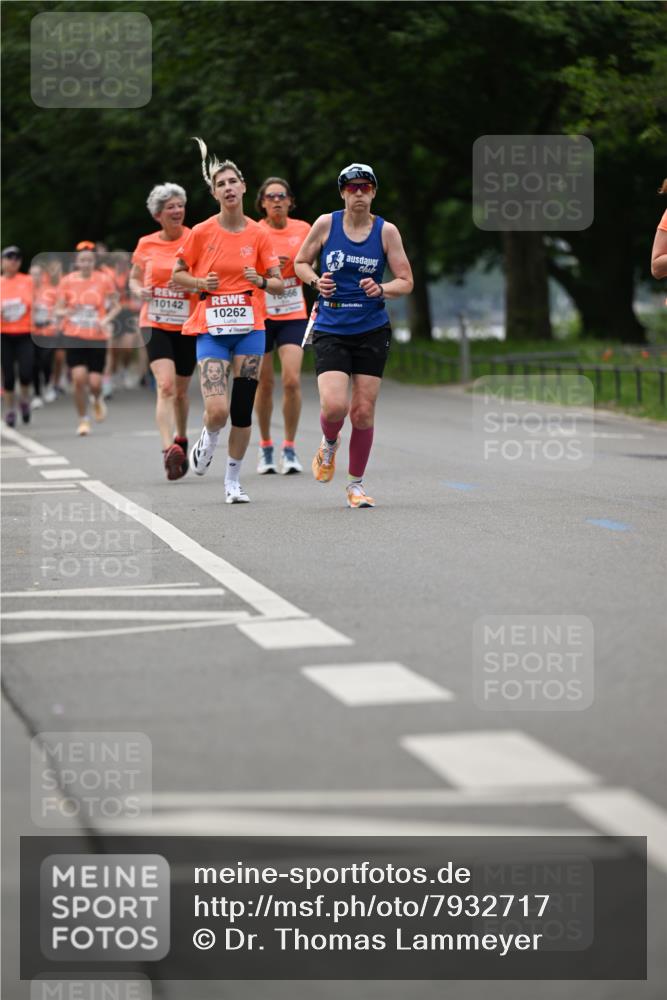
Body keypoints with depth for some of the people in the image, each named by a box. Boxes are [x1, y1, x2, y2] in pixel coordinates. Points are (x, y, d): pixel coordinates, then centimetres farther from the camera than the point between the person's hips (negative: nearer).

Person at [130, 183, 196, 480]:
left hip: (188, 325, 0)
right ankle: (169, 450, -27)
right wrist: (139, 291, -5)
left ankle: (181, 440, 38)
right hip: (155, 324, 0)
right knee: (165, 385, -19)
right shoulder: (146, 245, 3)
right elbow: (134, 278, 17)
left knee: (181, 390, 13)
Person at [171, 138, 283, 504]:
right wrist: (200, 283, -10)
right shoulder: (202, 233, -2)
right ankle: (208, 439, 21)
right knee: (217, 411, -15)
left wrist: (261, 281, -13)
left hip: (249, 328, 2)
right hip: (211, 329, -2)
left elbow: (278, 284, 8)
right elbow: (177, 274, 9)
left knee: (243, 411, 2)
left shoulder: (259, 235, 3)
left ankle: (233, 479, 17)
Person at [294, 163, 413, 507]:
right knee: (334, 406, -17)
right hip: (330, 331, -1)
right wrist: (316, 281, -9)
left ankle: (356, 485, 17)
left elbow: (406, 282, 3)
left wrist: (382, 289, -17)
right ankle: (329, 445, 19)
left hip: (372, 332, 1)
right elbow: (300, 263, 11)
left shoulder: (386, 231, 0)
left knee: (363, 412, 1)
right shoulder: (326, 224, -1)